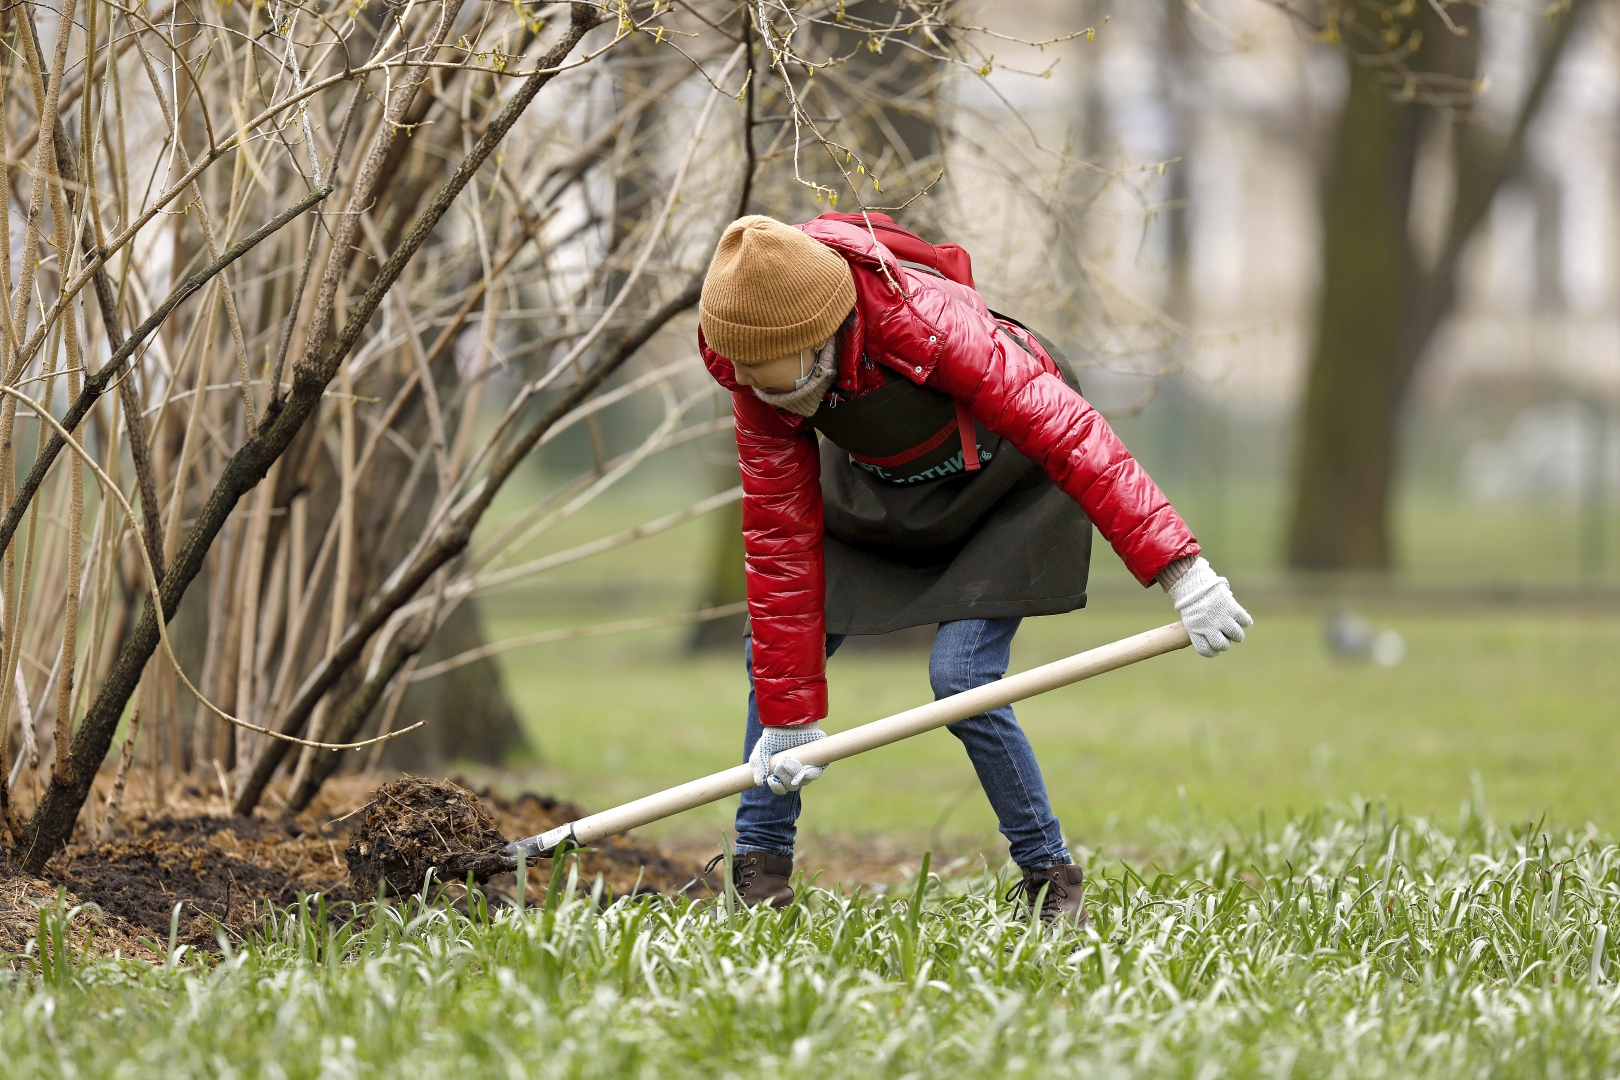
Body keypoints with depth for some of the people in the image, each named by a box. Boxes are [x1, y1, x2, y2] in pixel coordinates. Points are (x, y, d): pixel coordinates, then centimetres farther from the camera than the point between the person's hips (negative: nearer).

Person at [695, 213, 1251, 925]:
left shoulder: (927, 320, -41)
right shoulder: (758, 371, -23)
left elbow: (1070, 436, -44)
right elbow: (781, 538, -17)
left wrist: (1180, 569, -52)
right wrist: (786, 712, -17)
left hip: (1003, 473, -5)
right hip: (878, 483, 6)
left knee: (960, 677, -20)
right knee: (772, 650, -2)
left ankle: (1050, 880, -2)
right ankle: (760, 871, 13)